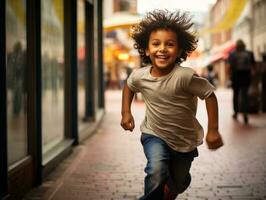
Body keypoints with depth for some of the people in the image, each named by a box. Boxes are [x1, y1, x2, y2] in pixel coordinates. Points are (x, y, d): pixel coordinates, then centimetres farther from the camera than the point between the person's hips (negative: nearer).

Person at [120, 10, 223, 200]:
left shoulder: (185, 76, -30)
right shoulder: (139, 76, -17)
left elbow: (209, 94, -20)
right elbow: (129, 87, 7)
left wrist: (213, 130, -20)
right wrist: (126, 112, -3)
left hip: (185, 140, 0)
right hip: (154, 135, 0)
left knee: (179, 182, 22)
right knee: (157, 173, -28)